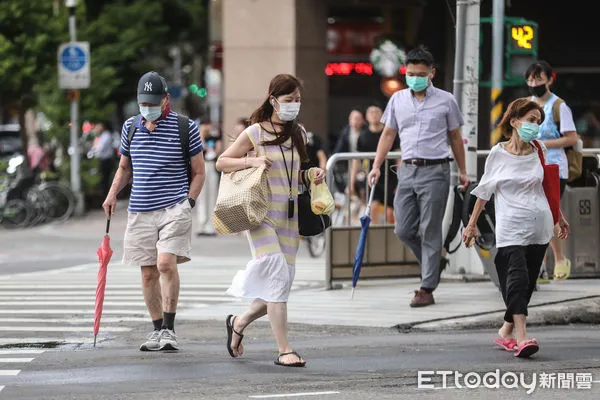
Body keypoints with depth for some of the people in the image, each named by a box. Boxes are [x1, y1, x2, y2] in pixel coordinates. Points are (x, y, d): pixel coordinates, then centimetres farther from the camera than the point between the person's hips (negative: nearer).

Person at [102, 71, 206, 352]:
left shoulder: (185, 128, -1)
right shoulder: (131, 127, 10)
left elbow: (199, 172, 5)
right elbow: (124, 167, 23)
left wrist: (188, 202, -6)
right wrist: (112, 194, 8)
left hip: (174, 209, -4)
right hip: (140, 211, 4)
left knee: (166, 263, -20)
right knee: (148, 273, 5)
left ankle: (169, 330, -12)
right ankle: (157, 331, 17)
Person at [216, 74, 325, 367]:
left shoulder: (297, 133, 14)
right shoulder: (255, 133, -2)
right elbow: (222, 162, 2)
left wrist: (312, 175, 6)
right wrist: (252, 161, -14)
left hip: (289, 216, 6)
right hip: (261, 214, -6)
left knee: (282, 284, 5)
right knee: (277, 278, -16)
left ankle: (239, 323, 30)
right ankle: (284, 351, -16)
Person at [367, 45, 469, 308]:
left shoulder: (445, 101, 2)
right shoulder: (397, 99, 10)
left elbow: (455, 137, 10)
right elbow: (388, 134, 15)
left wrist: (462, 171, 12)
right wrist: (377, 166, 6)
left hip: (435, 171, -4)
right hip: (407, 170, 4)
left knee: (429, 231, -5)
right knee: (403, 230, 2)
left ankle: (427, 289, -2)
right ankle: (432, 264, 28)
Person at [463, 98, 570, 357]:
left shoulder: (539, 152, 8)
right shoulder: (498, 154, 0)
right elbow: (484, 190, 8)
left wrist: (560, 217, 27)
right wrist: (472, 223, 9)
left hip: (539, 226, 4)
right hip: (510, 227, -4)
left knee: (527, 283, 5)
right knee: (517, 278, -17)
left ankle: (506, 331, 19)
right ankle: (521, 337, -26)